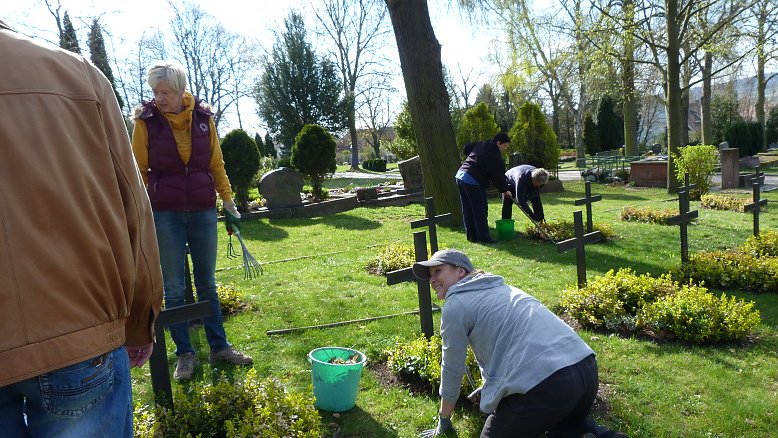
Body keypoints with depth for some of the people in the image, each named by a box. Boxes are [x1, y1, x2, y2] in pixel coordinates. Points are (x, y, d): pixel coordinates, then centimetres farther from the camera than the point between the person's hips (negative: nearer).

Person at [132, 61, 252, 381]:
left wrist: (228, 200, 7)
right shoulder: (146, 121, -4)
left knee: (207, 284, 10)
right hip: (166, 214, -2)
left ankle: (219, 346, 20)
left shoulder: (203, 117, 1)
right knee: (174, 288, 6)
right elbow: (139, 171, 0)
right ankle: (185, 353, 18)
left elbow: (216, 164, 8)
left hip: (203, 211, 2)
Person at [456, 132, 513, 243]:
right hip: (473, 182, -9)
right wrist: (505, 190, 6)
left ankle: (472, 236, 18)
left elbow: (466, 147, 29)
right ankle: (483, 237, 1)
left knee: (467, 209, 12)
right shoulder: (495, 157, -11)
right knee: (480, 210, -2)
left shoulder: (480, 145, 14)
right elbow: (498, 176, -7)